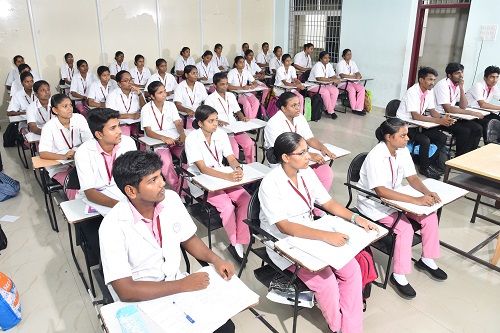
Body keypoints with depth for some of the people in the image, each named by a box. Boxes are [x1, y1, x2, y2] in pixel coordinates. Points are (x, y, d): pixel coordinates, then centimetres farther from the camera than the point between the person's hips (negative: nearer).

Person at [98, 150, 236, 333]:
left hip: (178, 285, 4)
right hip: (141, 301, -4)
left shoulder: (171, 199, -8)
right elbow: (126, 291, -23)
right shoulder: (113, 226, -23)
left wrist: (215, 259, -8)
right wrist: (181, 285, -22)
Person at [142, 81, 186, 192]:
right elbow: (148, 132, -10)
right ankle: (178, 189, -21)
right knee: (166, 162, -33)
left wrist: (182, 134, -23)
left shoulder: (171, 105, 11)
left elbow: (178, 123, 1)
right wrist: (164, 138, -29)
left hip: (176, 141, 4)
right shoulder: (146, 109, -1)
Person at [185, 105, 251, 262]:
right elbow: (203, 169, -23)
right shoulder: (192, 139, -15)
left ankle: (239, 243, -10)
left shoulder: (221, 134, 1)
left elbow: (231, 158, -1)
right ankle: (235, 243, -4)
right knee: (227, 206, -27)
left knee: (246, 199, -19)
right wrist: (228, 176, -36)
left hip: (224, 176, 5)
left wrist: (238, 168, -26)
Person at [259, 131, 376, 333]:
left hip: (310, 236, 7)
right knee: (326, 280, -20)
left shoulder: (306, 173, -2)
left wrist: (355, 218, -12)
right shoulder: (271, 184, -22)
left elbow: (328, 203, 5)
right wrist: (325, 236, -36)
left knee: (352, 269, -10)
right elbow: (284, 227, -29)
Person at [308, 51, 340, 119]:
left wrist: (336, 79, -20)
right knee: (325, 92, -31)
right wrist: (331, 80, -30)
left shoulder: (329, 65, 8)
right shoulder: (318, 65, -17)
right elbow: (319, 78, -29)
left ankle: (329, 109, -10)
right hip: (313, 85, -7)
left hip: (324, 84, 7)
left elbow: (333, 76, 5)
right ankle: (331, 111, -20)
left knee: (335, 90, -16)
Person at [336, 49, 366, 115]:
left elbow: (357, 72, 12)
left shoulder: (353, 63, 18)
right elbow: (341, 75, -17)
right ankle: (354, 108, -21)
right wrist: (352, 76, -21)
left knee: (361, 88, -22)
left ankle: (359, 108, -24)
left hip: (353, 82, 6)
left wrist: (358, 75, -13)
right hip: (343, 83, -6)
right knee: (352, 89, -34)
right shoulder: (340, 63, -3)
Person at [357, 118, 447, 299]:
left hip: (395, 197, 8)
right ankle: (398, 275, -8)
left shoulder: (402, 150, -2)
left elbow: (412, 177, 2)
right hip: (374, 202, -8)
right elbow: (381, 191, -35)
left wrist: (427, 192, -19)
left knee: (430, 216, -5)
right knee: (405, 228, -25)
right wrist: (416, 200, -37)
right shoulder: (376, 157, -27)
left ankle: (427, 259, 15)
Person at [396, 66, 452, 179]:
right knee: (425, 140, -27)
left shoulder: (429, 91, 2)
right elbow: (415, 116, -29)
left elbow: (432, 111, 7)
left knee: (442, 137, -6)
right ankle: (424, 168, -6)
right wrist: (439, 121, -33)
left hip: (418, 124, 8)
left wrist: (443, 119, -15)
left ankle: (433, 163, 10)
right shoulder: (412, 92, -22)